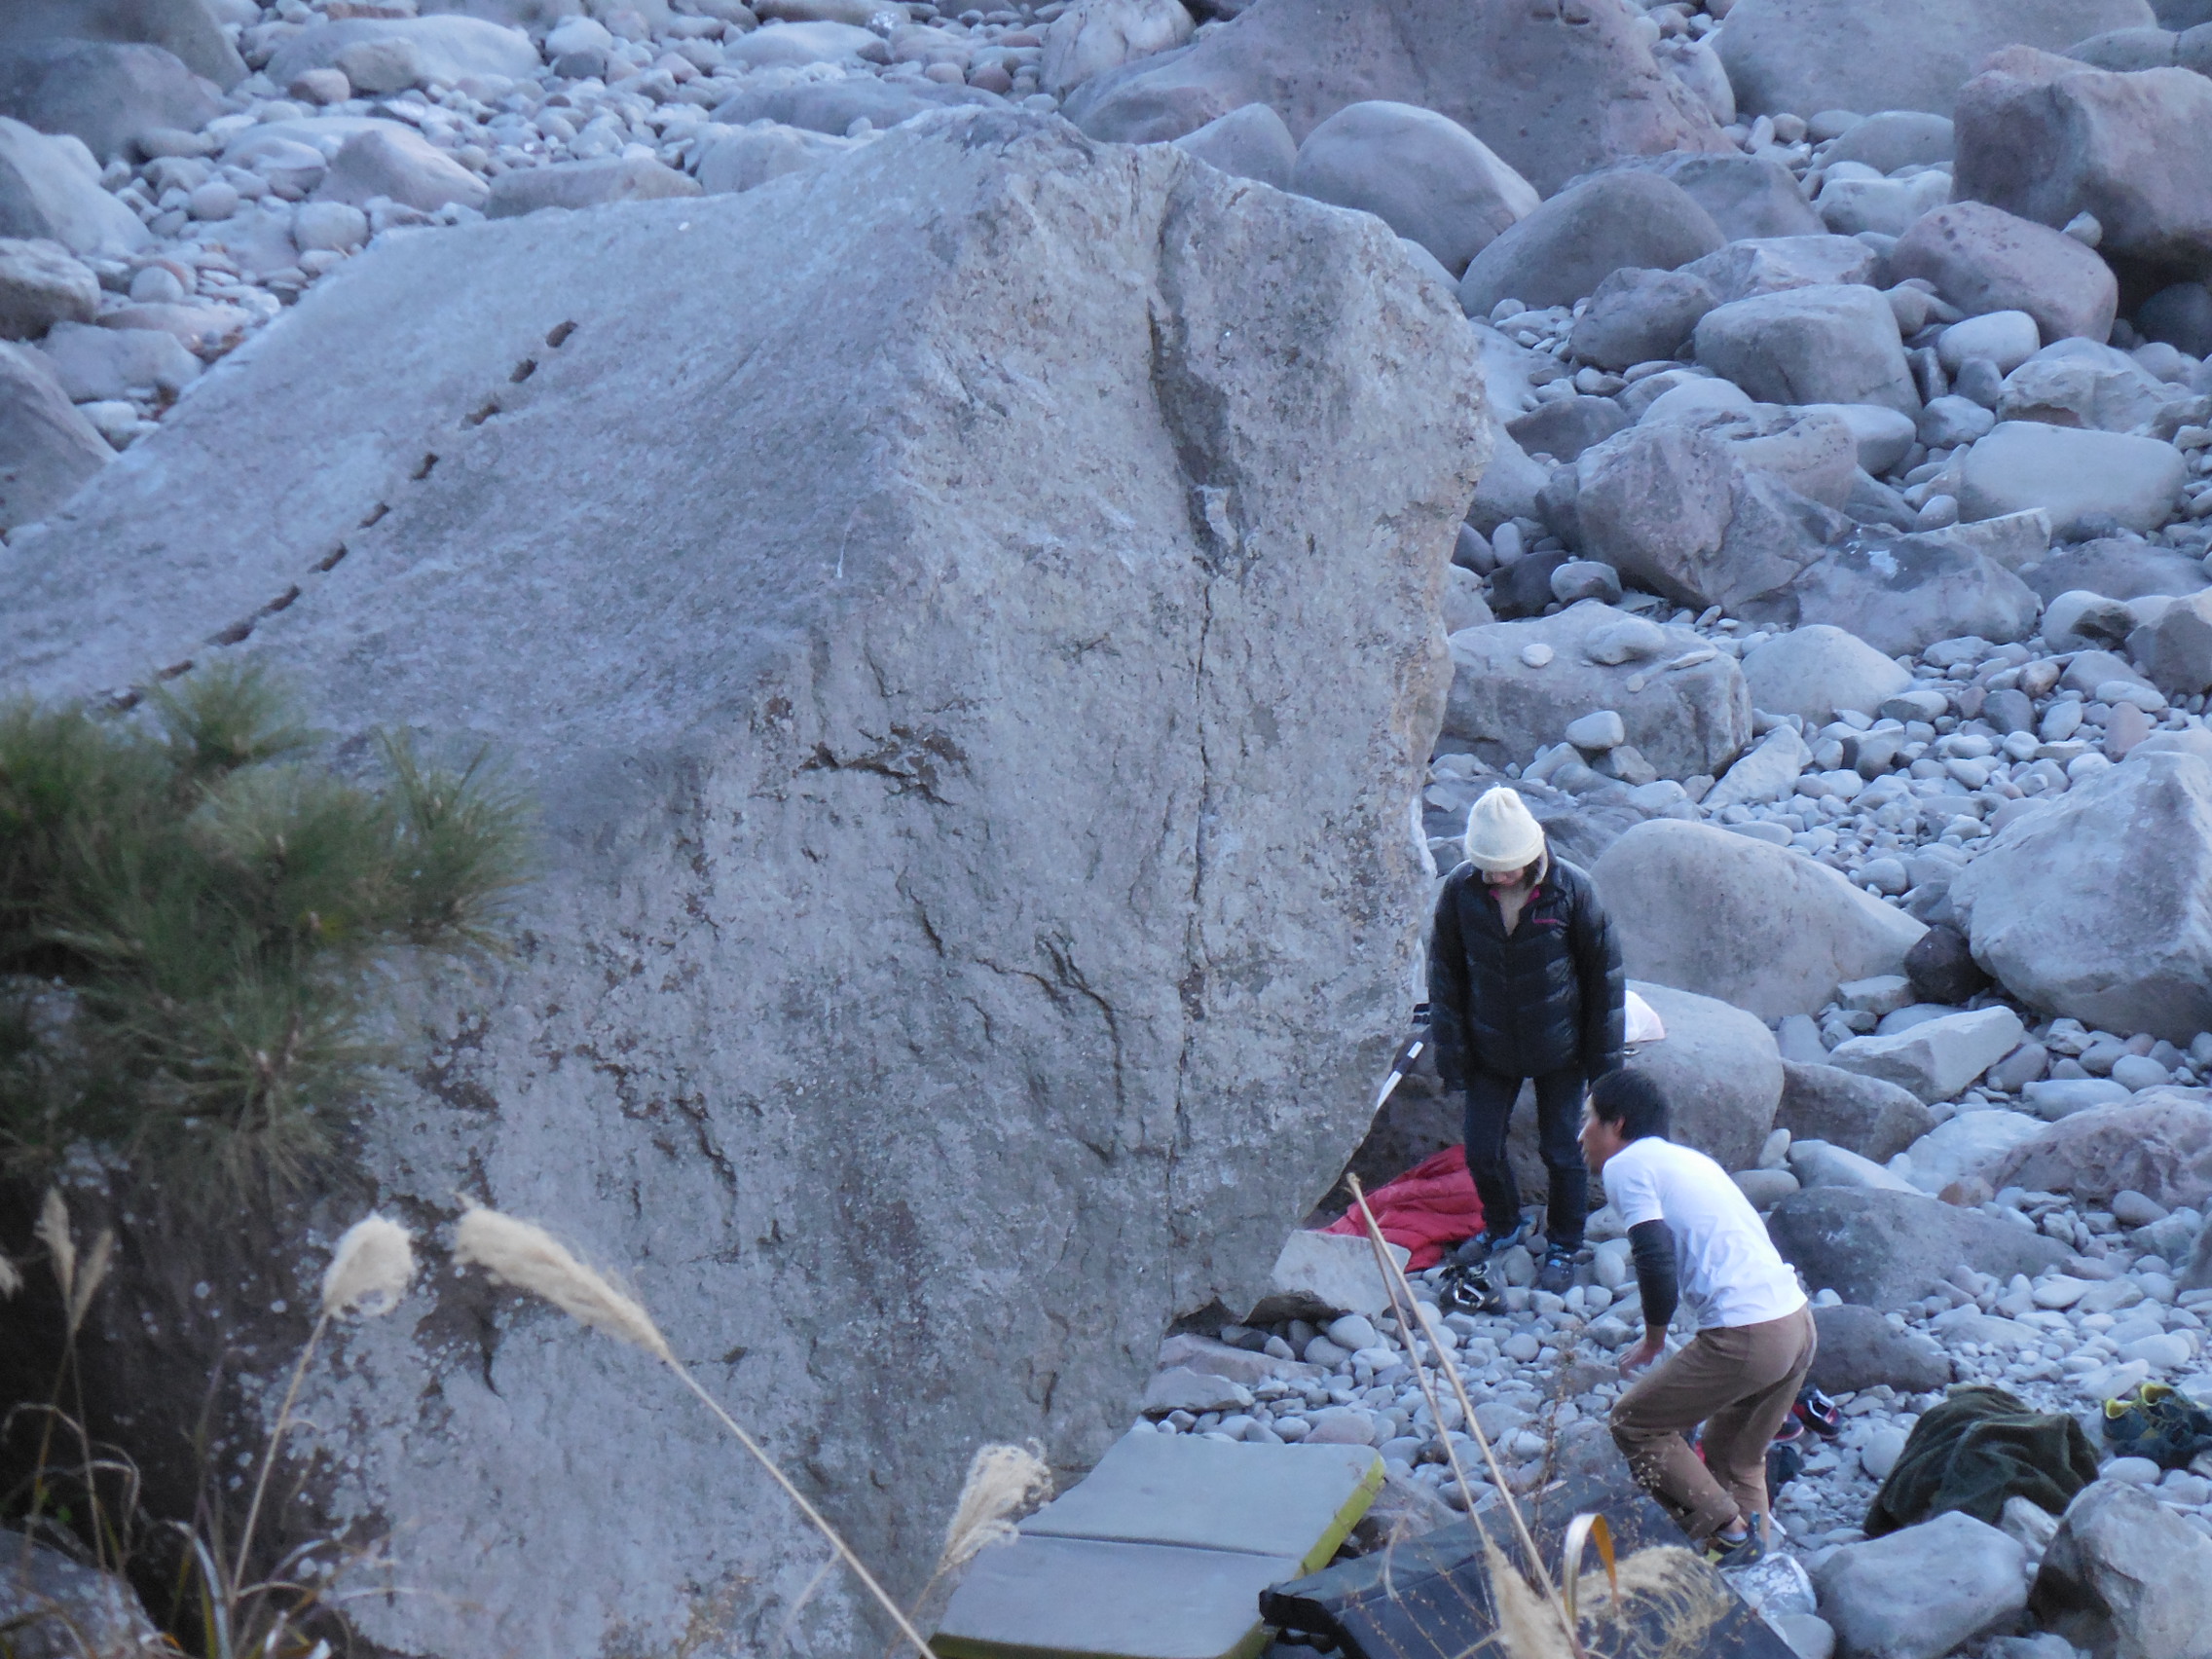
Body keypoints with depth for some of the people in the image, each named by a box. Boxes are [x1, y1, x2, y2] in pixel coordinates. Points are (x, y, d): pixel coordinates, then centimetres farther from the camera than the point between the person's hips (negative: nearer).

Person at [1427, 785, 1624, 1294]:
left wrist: (1604, 1056, -5)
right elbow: (1445, 973, -2)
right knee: (1481, 1151, 8)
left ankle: (1564, 1247, 31)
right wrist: (1451, 1051, -1)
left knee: (1561, 1152, 8)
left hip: (1559, 1047, -2)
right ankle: (1502, 1226, 38)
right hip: (1491, 1047, 2)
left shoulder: (1571, 890, -20)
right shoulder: (1460, 890, -15)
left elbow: (1603, 972, -9)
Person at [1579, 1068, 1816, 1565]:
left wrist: (1653, 1338, 3)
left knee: (1634, 1422, 9)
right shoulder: (1690, 1158, 23)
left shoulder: (1626, 1165, -2)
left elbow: (1656, 1260, -13)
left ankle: (1727, 1535, 3)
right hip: (1798, 1322, 8)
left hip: (1745, 1338, -8)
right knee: (1737, 1458, 23)